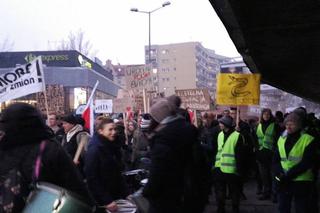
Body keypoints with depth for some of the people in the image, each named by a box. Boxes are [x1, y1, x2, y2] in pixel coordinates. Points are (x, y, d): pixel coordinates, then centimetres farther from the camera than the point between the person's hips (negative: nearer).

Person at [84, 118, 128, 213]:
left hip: (117, 196, 7)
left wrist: (124, 194, 7)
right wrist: (106, 201, -22)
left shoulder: (114, 146, 8)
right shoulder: (94, 150, -15)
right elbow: (92, 178, -19)